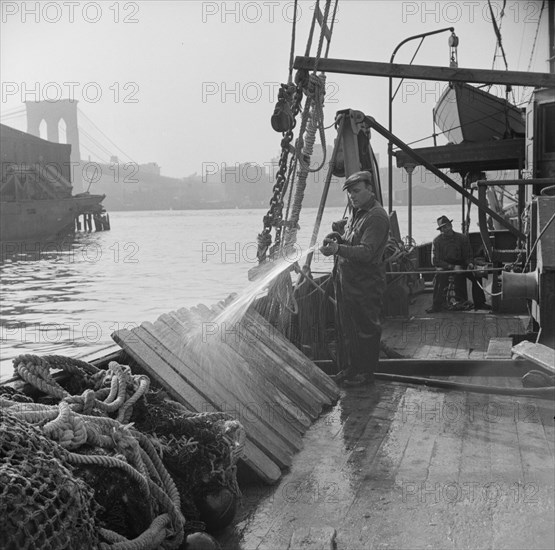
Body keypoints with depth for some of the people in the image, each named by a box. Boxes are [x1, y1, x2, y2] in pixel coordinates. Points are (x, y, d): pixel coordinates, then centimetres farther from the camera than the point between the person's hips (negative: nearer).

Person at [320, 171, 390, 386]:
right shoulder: (356, 213, 14)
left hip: (365, 284, -9)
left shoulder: (377, 217, -16)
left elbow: (366, 252, -26)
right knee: (344, 327, 15)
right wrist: (335, 237, 5)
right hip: (345, 280, 9)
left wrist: (338, 249, -38)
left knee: (365, 328, 1)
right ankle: (348, 369, 27)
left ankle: (365, 373, 12)